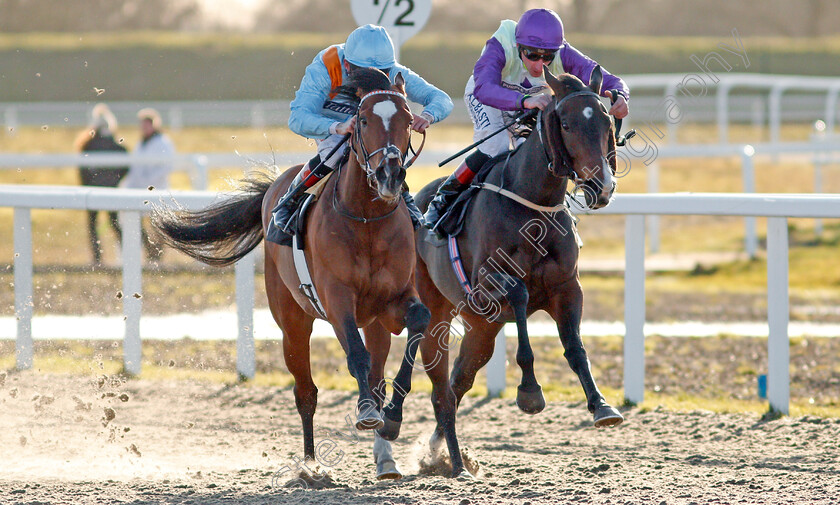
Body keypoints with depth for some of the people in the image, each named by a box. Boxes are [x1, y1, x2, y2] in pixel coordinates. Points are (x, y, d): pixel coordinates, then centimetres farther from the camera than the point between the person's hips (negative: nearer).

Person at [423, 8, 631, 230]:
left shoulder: (563, 55, -33)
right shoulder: (500, 48, -42)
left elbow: (607, 81, -37)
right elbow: (484, 89, -60)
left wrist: (619, 97, -62)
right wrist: (525, 101, -76)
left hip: (532, 100, 3)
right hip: (485, 97, -3)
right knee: (496, 147, -28)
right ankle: (443, 200, -10)